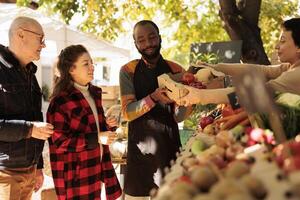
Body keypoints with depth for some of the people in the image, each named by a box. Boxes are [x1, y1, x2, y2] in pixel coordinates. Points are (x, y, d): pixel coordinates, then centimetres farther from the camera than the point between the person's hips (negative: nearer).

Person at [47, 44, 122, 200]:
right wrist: (96, 139, -22)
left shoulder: (94, 93, 11)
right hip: (75, 171, -7)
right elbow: (59, 141, -18)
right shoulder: (61, 100, -14)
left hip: (97, 165, 7)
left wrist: (107, 125, 5)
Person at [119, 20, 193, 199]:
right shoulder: (128, 71, 0)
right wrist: (154, 98, -25)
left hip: (169, 146, 1)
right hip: (140, 147, -1)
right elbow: (127, 113, -10)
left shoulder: (176, 70, 3)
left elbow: (178, 117, -1)